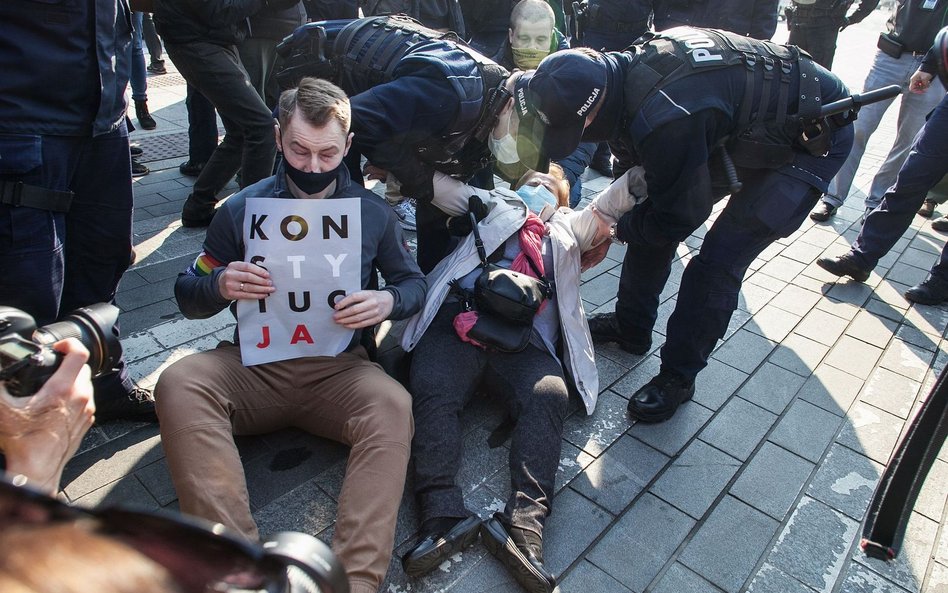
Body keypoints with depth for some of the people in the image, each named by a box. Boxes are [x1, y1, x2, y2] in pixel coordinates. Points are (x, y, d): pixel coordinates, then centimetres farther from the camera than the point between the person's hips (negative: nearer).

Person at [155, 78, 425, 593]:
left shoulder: (373, 212, 5)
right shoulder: (242, 208, 5)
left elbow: (414, 283, 12)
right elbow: (188, 298, 10)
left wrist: (388, 301, -13)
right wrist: (220, 285, -15)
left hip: (337, 370, -1)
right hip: (254, 365, 1)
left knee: (393, 404, -32)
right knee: (178, 384, -28)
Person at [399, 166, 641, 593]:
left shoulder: (568, 228, 39)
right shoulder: (497, 206, 36)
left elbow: (611, 205, 31)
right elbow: (438, 184, 33)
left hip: (525, 338, 0)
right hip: (459, 318, 0)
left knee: (549, 395, -30)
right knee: (432, 391, -28)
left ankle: (523, 523, -40)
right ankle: (444, 514, -39)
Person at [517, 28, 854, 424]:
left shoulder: (664, 119, -40)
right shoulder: (627, 67, -15)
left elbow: (681, 216, -24)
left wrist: (619, 228, -9)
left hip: (815, 135, -8)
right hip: (746, 126, 8)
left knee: (717, 264, -14)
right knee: (651, 216, 7)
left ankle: (678, 378, 6)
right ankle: (630, 327, 26)